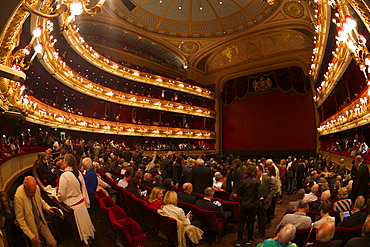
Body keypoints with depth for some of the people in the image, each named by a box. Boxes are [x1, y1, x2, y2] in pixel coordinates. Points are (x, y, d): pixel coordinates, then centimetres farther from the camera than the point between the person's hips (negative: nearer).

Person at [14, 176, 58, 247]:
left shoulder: (36, 188, -14)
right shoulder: (18, 196, -26)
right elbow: (20, 219, -17)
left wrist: (48, 207, -7)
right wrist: (31, 235, -15)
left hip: (41, 221, 3)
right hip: (31, 225, -3)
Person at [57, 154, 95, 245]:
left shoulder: (64, 176, -24)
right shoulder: (78, 173, -4)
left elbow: (61, 195, -18)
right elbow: (83, 189, 5)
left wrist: (56, 198, 6)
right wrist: (87, 202, 14)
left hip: (73, 205, -6)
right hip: (81, 202, 6)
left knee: (79, 226, 13)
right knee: (84, 222, 22)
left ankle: (84, 240, 27)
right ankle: (88, 238, 36)